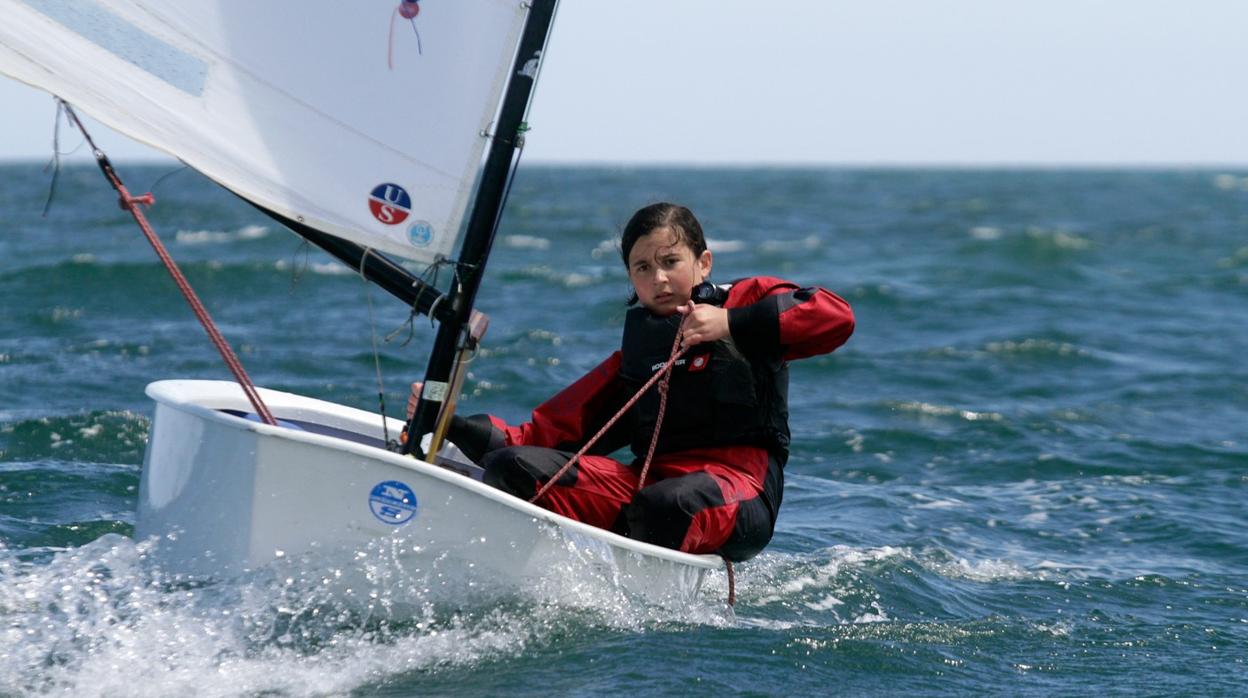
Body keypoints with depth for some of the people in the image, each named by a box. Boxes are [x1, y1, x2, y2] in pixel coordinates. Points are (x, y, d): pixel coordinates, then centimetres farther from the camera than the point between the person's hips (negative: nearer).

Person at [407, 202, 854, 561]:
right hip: (649, 480, 5)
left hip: (739, 485, -5)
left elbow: (837, 317, -5)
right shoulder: (633, 355, 24)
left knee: (665, 505, -40)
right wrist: (450, 423, 5)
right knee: (513, 467, -16)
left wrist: (733, 324, -9)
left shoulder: (745, 301, 13)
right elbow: (549, 432, 16)